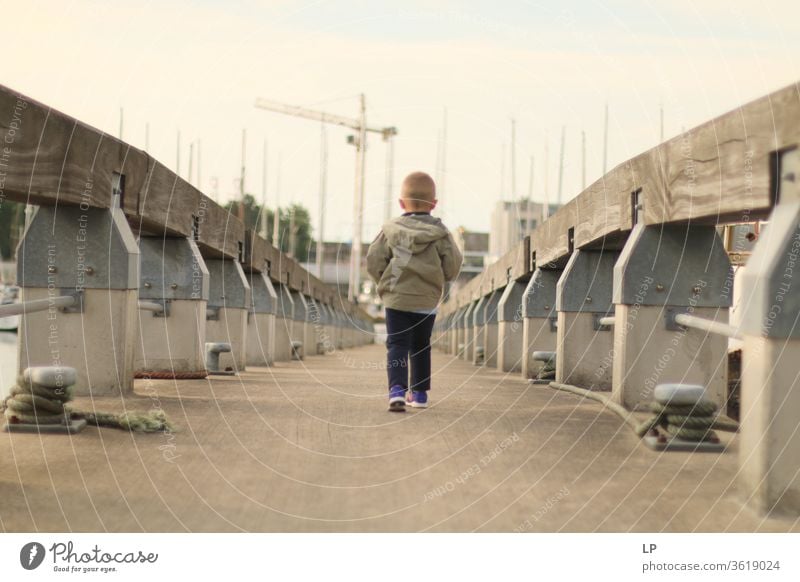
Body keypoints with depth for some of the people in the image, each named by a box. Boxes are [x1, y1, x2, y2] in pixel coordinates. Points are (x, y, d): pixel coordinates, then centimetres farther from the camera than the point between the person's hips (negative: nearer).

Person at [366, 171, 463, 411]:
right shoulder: (440, 233, -2)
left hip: (396, 299, -1)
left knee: (397, 345, -2)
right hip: (427, 301, 1)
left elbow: (374, 261, -3)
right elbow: (452, 266, -3)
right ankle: (419, 393, 22)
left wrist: (385, 281, 15)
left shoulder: (390, 230, -3)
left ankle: (397, 389, -21)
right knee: (420, 347, 16)